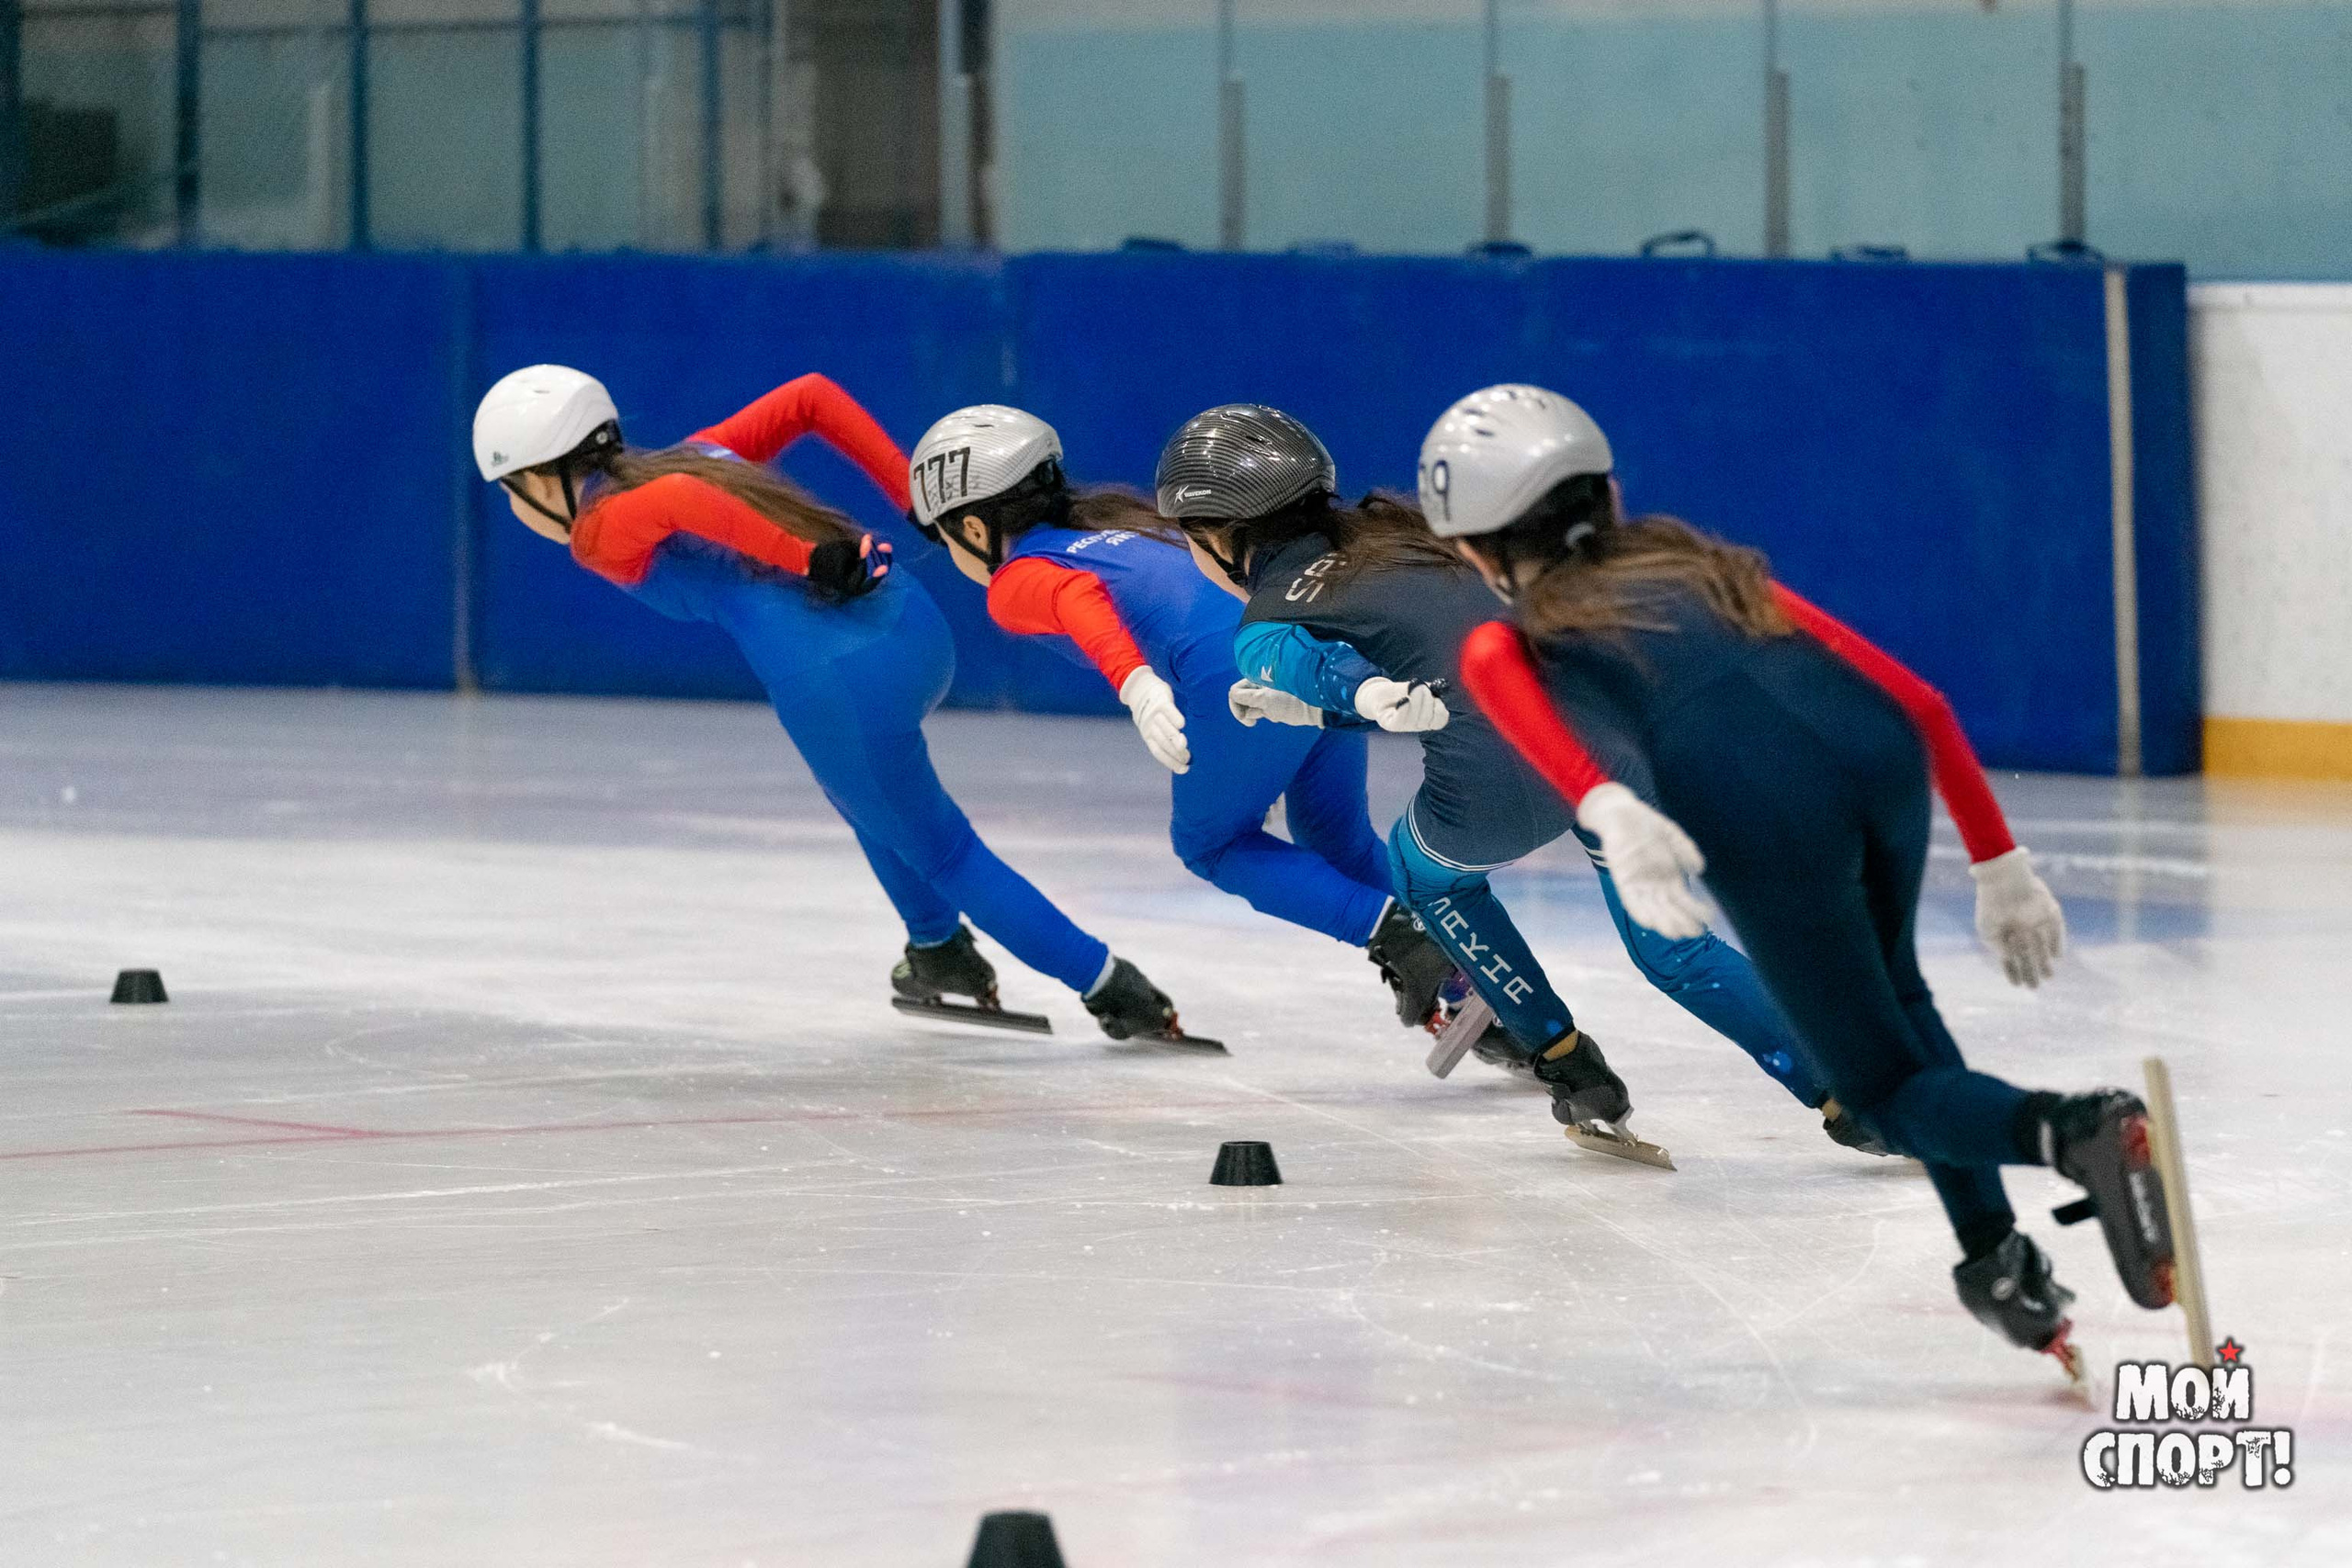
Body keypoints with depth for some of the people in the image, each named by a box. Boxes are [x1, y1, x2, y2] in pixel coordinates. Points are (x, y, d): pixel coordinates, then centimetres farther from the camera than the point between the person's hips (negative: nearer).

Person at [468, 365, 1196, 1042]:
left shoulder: (602, 531, 2)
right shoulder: (694, 456, 24)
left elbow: (673, 502, -20)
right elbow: (808, 398, 22)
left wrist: (804, 560, -16)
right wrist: (920, 499, 19)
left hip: (835, 679, -8)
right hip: (916, 625, 8)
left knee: (941, 855, 12)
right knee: (858, 790, 38)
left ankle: (1112, 989, 11)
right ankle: (942, 952, 48)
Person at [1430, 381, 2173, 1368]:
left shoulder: (1507, 647, 24)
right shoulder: (1709, 571, 36)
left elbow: (1541, 722, -3)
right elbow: (1918, 703, 28)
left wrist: (1612, 815, -23)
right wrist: (1997, 863, 32)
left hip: (1758, 815, -4)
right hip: (1879, 753, 4)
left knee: (1889, 1094, 9)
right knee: (1891, 997, 33)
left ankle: (2070, 1133, -21)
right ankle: (2000, 1264, 23)